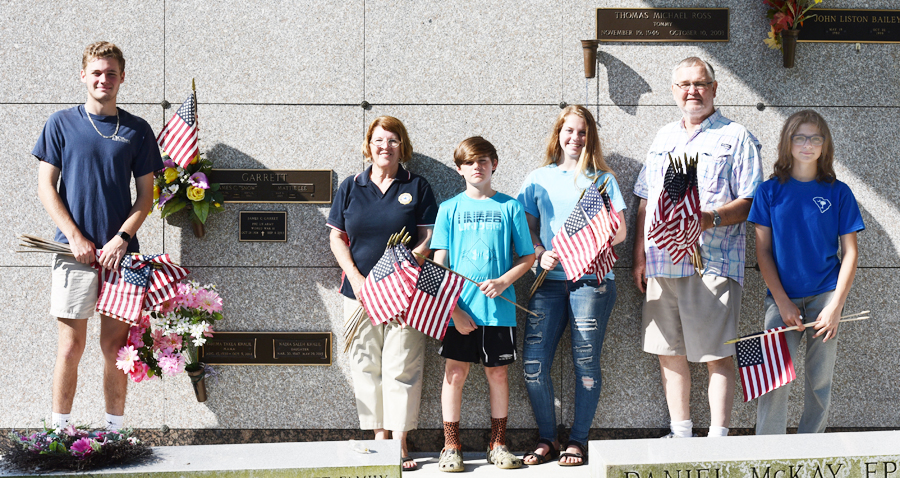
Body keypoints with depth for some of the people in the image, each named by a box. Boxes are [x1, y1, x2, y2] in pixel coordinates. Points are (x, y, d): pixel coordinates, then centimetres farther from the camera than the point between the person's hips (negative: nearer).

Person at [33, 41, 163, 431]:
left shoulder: (137, 130, 8)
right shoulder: (61, 124, 5)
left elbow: (146, 195, 8)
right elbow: (46, 187, 3)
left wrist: (121, 239, -7)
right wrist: (76, 238, -8)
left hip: (120, 253, 1)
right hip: (74, 252, -1)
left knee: (115, 346, 3)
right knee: (70, 347, -2)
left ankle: (114, 433, 11)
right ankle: (58, 434, 7)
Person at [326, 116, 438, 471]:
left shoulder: (417, 187, 6)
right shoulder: (350, 188, 10)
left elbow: (427, 239, 1)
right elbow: (337, 238, 9)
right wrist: (356, 278, -5)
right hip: (360, 291, 2)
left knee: (402, 367, -4)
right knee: (366, 365, 3)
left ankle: (400, 443, 3)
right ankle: (379, 439, 12)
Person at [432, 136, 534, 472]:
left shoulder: (510, 207, 4)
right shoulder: (449, 208, 4)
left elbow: (527, 257, 6)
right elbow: (439, 264, 1)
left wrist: (503, 282, -12)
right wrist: (453, 309, -8)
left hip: (498, 308, 0)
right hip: (459, 308, 0)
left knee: (497, 372, 6)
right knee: (456, 371, 1)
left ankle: (497, 445, 18)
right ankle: (451, 446, 10)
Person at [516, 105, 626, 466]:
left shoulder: (602, 179, 10)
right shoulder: (539, 178, 15)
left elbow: (620, 232, 5)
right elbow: (529, 230, 13)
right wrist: (541, 254, -7)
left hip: (591, 278, -1)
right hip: (549, 281, 2)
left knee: (586, 362, -3)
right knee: (533, 362, -7)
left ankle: (578, 440, 10)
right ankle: (547, 438, 9)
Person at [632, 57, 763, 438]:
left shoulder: (735, 138, 2)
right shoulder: (663, 138, 19)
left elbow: (750, 202, -6)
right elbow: (645, 203, 21)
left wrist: (713, 218, -23)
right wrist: (639, 257, 14)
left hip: (712, 262, -6)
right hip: (662, 262, 6)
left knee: (717, 354, -4)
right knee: (668, 353, 8)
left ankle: (717, 439, 1)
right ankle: (680, 435, 18)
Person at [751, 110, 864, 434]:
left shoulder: (838, 192, 4)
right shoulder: (770, 191, 5)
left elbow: (849, 252, 4)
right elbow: (763, 251, 3)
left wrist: (836, 306, -6)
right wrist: (783, 302, -7)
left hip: (825, 295, 1)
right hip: (782, 298, 0)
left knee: (820, 382, 5)